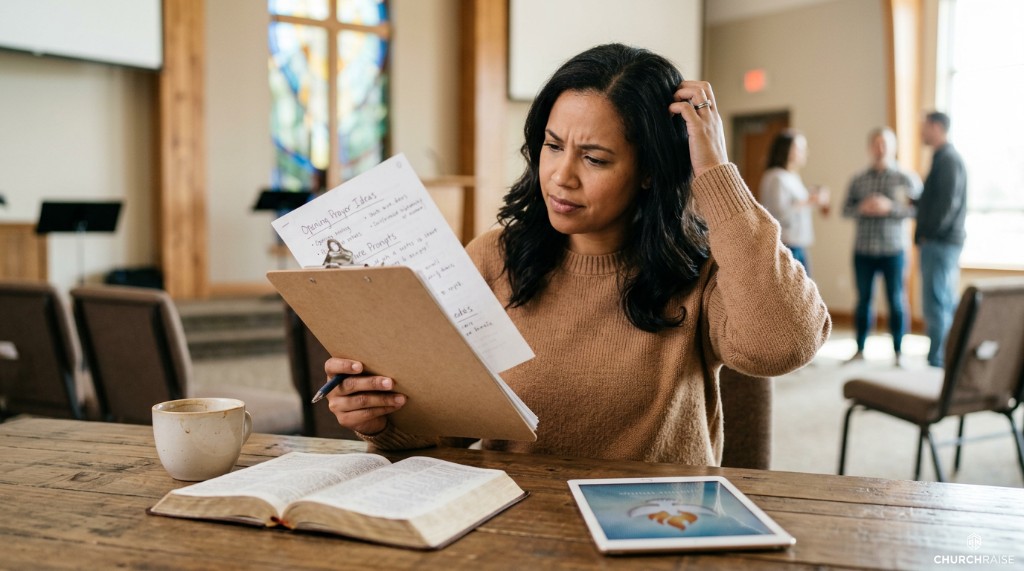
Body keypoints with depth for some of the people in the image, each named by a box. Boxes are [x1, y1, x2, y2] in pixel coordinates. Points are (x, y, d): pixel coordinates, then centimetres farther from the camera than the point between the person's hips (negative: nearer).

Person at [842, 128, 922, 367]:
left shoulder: (906, 178, 1)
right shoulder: (858, 180, 9)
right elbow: (846, 210, 7)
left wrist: (889, 207, -19)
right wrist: (862, 208, -13)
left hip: (893, 250, -2)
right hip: (863, 250, 3)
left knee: (896, 301, 2)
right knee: (863, 300, 9)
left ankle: (898, 352, 12)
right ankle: (860, 350, 18)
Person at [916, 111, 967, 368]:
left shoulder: (948, 159, -13)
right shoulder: (945, 158, 18)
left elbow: (948, 202, -21)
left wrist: (928, 233, -17)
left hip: (939, 243, -10)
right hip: (946, 243, 10)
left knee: (936, 305, -8)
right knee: (947, 303, 15)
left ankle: (936, 361, -5)